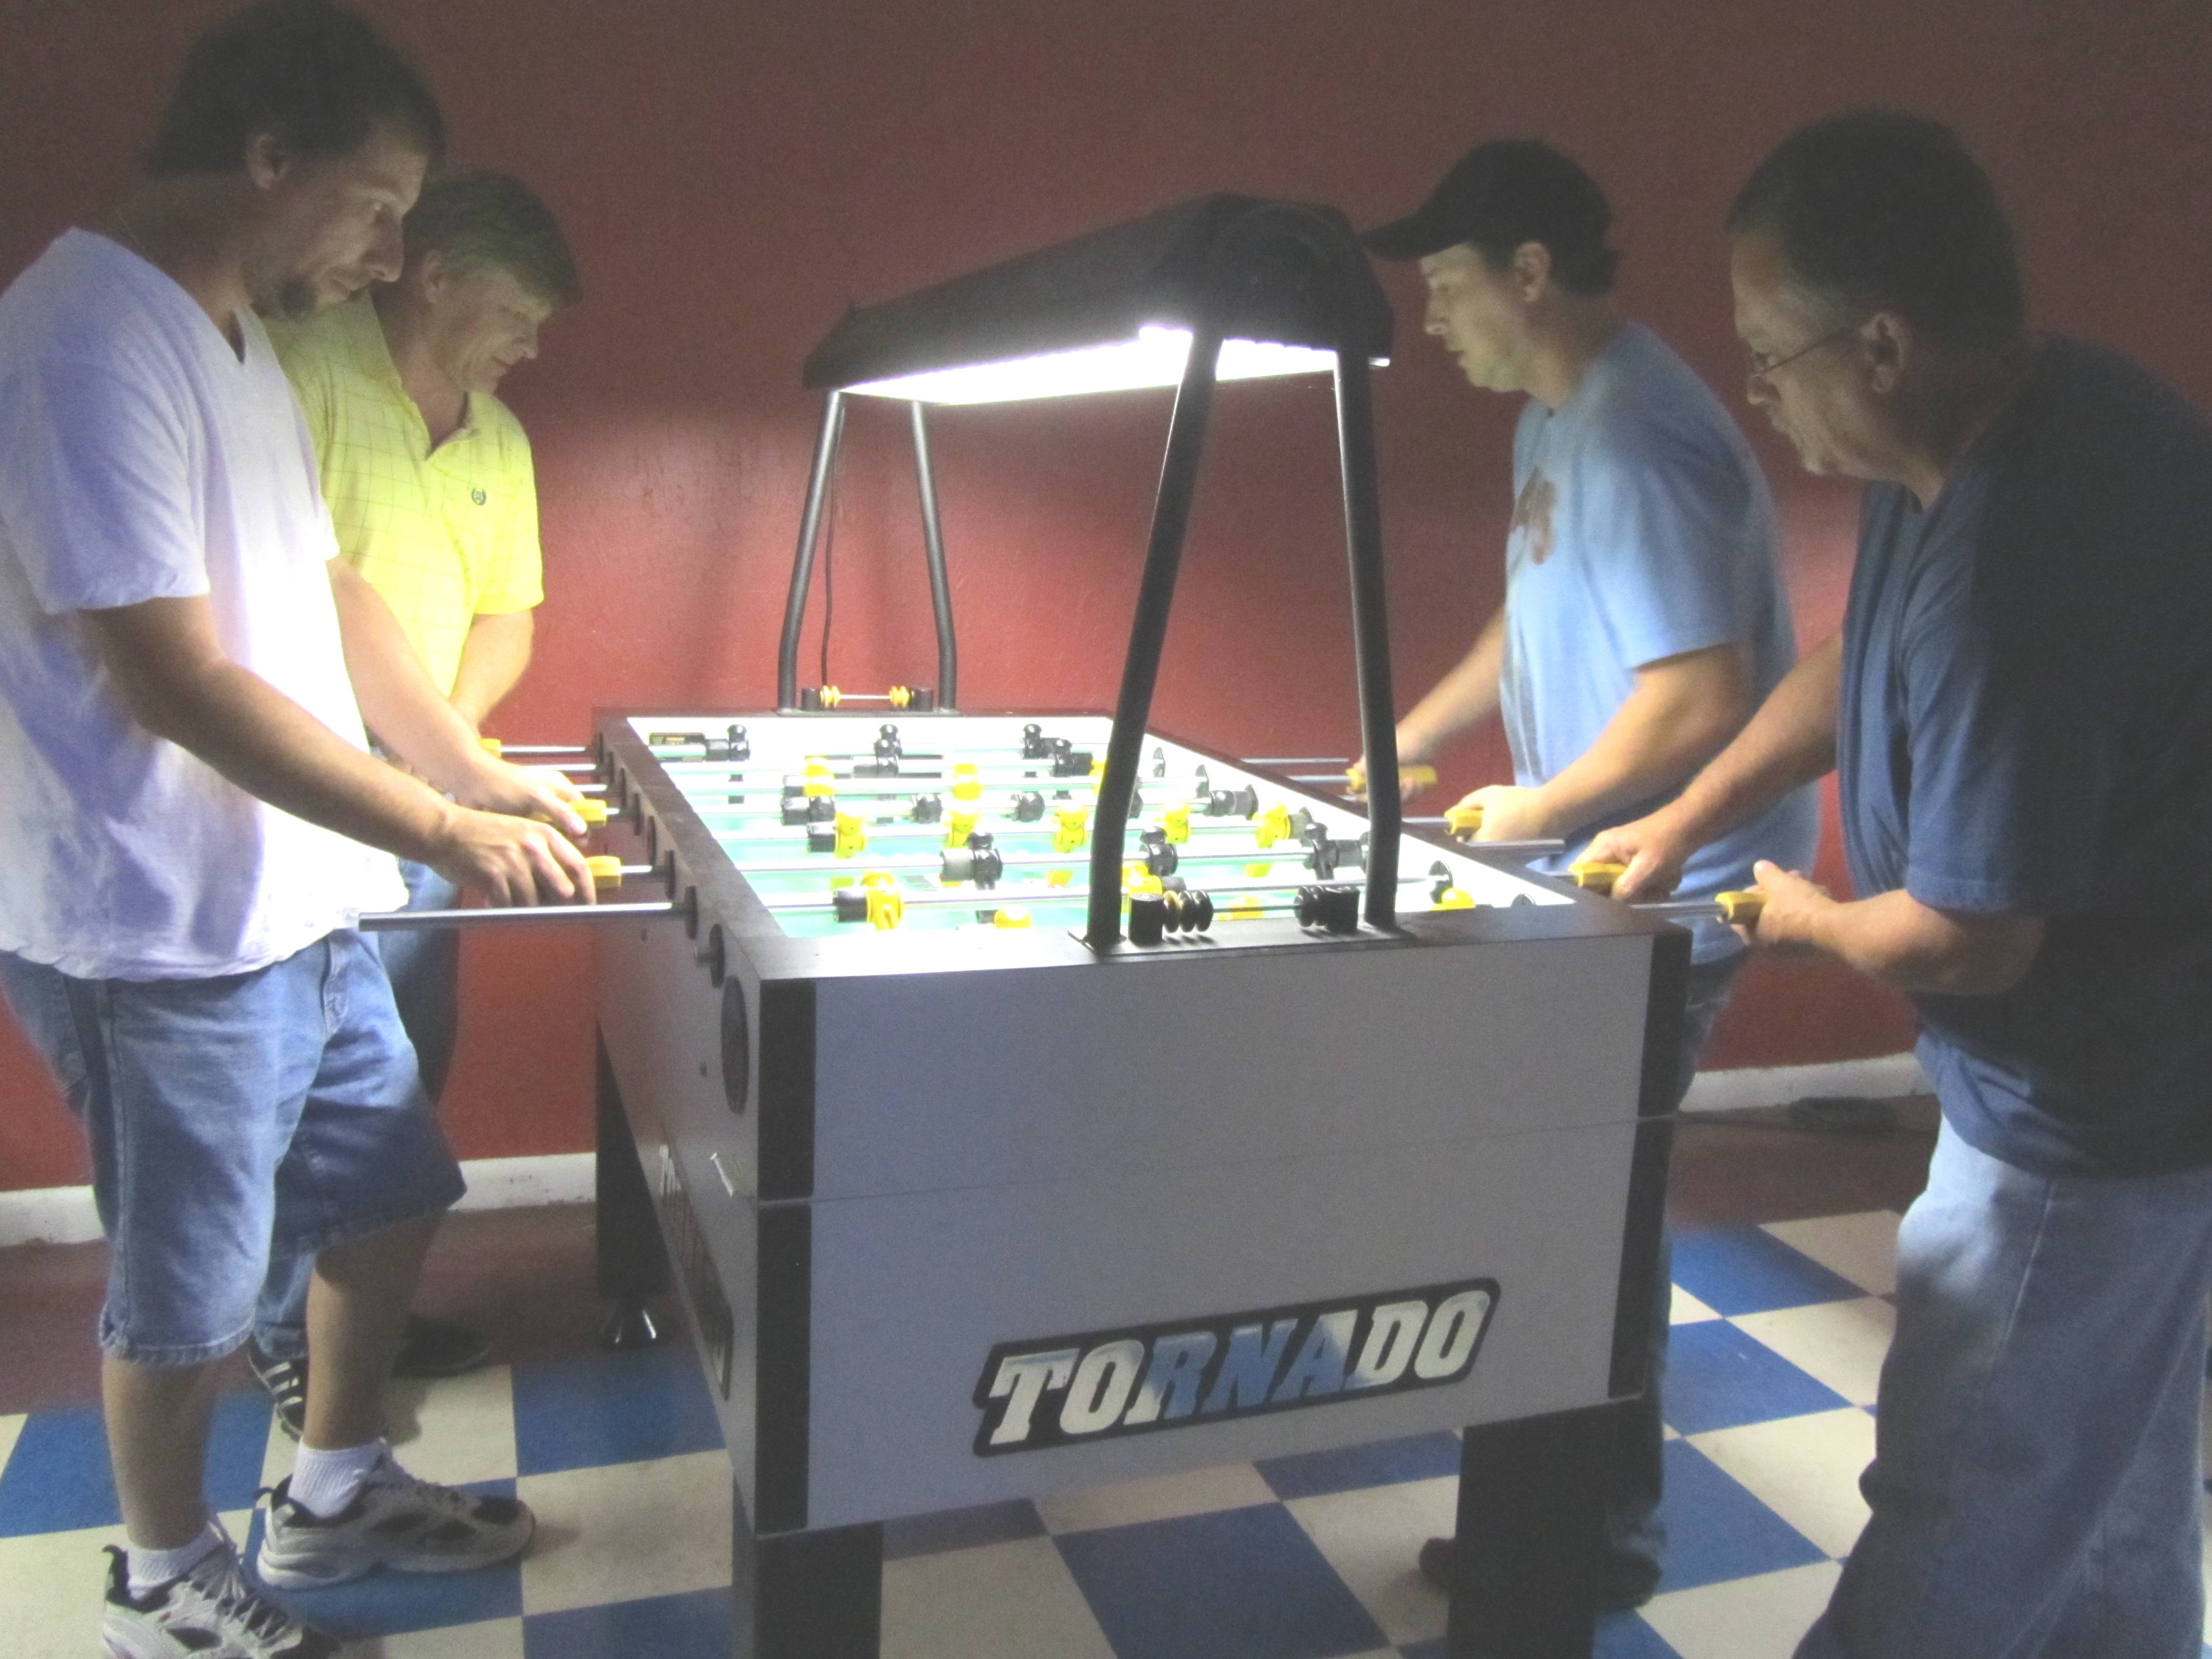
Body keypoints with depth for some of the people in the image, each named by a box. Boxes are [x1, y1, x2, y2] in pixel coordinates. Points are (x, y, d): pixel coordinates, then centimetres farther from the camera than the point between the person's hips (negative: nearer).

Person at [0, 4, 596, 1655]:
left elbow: (332, 589, 16)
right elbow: (172, 680, -25)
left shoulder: (235, 341, 11)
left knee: (394, 1194, 20)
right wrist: (447, 833, -21)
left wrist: (480, 772, 11)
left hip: (303, 906, 9)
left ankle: (338, 1490, 42)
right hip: (167, 942, -9)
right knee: (189, 1294, 10)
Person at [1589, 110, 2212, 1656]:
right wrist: (1687, 822, 12)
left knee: (1962, 1528, 7)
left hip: (2086, 1119, -10)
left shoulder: (2010, 561, -33)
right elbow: (1860, 657, 14)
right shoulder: (2048, 412, -1)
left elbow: (1965, 938, -28)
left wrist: (1802, 915, -7)